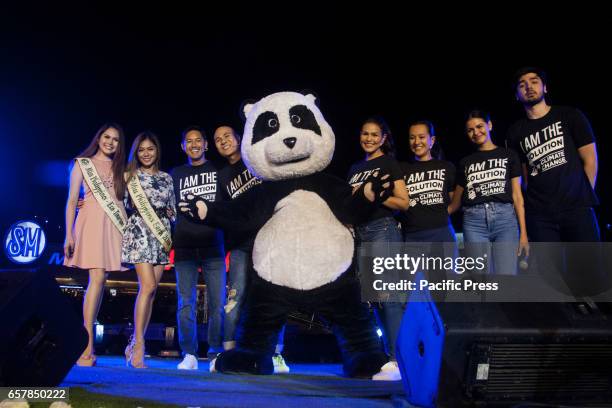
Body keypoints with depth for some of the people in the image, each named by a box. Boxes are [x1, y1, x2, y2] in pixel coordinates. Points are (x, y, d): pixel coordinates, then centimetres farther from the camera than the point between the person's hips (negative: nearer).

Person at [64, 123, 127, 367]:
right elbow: (72, 200, 5)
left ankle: (86, 339, 4)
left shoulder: (119, 168, 20)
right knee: (97, 278, -15)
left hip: (115, 225, 3)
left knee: (100, 279, -1)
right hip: (92, 221, -3)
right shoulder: (82, 164, 11)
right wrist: (69, 234, -4)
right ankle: (87, 345, -14)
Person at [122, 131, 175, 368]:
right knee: (148, 286, -16)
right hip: (139, 233, -4)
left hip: (162, 235, 4)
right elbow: (123, 204, 5)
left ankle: (136, 344, 8)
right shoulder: (130, 175, 8)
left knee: (151, 289, 1)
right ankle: (138, 346, -12)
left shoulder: (166, 178, 17)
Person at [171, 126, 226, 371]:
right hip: (184, 247, 1)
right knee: (186, 303, 0)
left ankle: (216, 354, 9)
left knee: (217, 303, -1)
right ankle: (189, 355, 7)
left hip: (213, 245, -1)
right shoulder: (176, 174, 16)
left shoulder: (218, 170, 11)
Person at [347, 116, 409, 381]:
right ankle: (386, 355, 13)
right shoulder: (355, 169, 22)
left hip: (383, 229, -7)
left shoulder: (389, 163, 4)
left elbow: (403, 203, -3)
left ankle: (398, 361, -12)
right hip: (360, 233, 7)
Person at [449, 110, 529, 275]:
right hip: (474, 221, 2)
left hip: (504, 218, -1)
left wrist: (523, 232, 0)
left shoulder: (508, 155, 14)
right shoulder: (465, 162, 19)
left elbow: (517, 196, 8)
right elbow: (455, 203, 19)